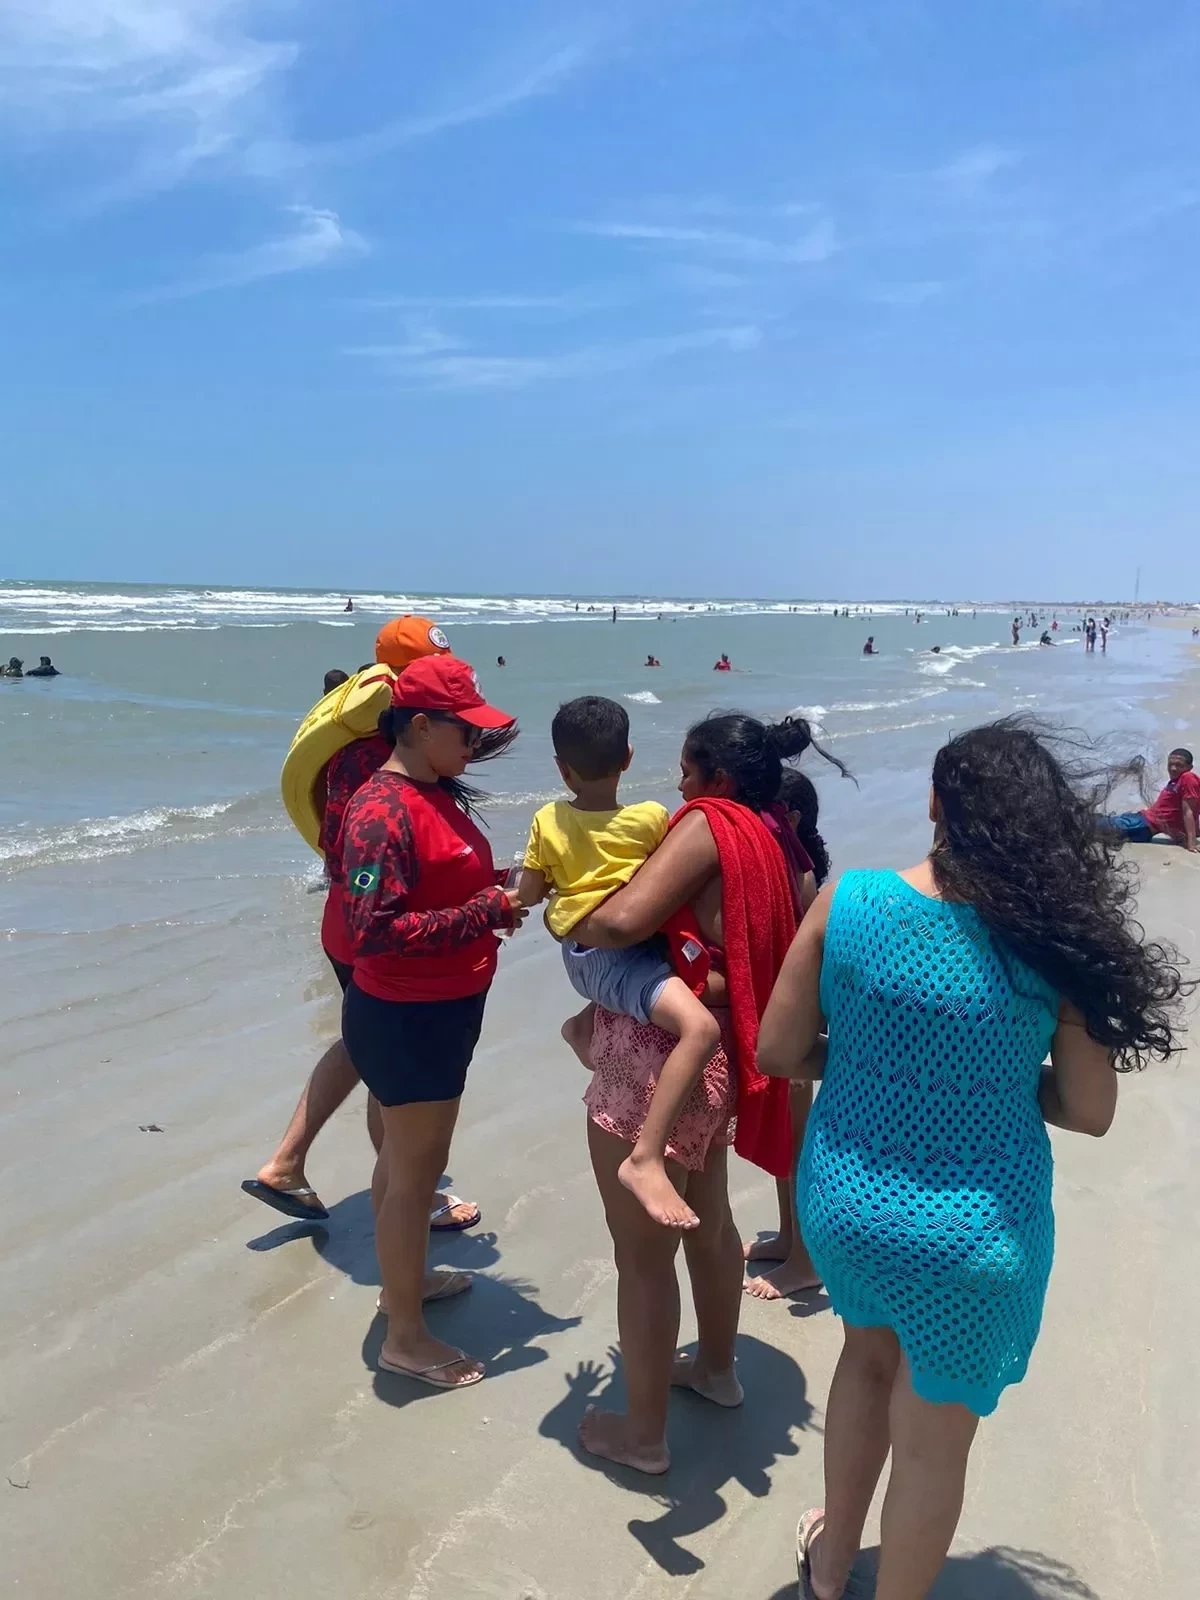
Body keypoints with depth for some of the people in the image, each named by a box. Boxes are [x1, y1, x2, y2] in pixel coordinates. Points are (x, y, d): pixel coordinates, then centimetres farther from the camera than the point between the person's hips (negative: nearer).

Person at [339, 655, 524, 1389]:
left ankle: (405, 1276, 45)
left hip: (442, 1010, 9)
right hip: (406, 1019, -9)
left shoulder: (436, 793, 5)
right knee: (415, 1171, 4)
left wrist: (499, 890, 0)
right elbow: (373, 930, -29)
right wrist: (483, 913, -25)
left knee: (411, 1157, 25)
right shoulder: (383, 809, -23)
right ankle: (405, 1337, 21)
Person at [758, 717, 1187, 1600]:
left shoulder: (850, 901, -14)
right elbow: (1088, 1112, -7)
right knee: (934, 1439, 20)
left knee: (870, 1353, 32)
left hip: (844, 1201, 3)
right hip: (975, 1232, -3)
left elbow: (779, 1052, -7)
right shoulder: (1055, 935, -15)